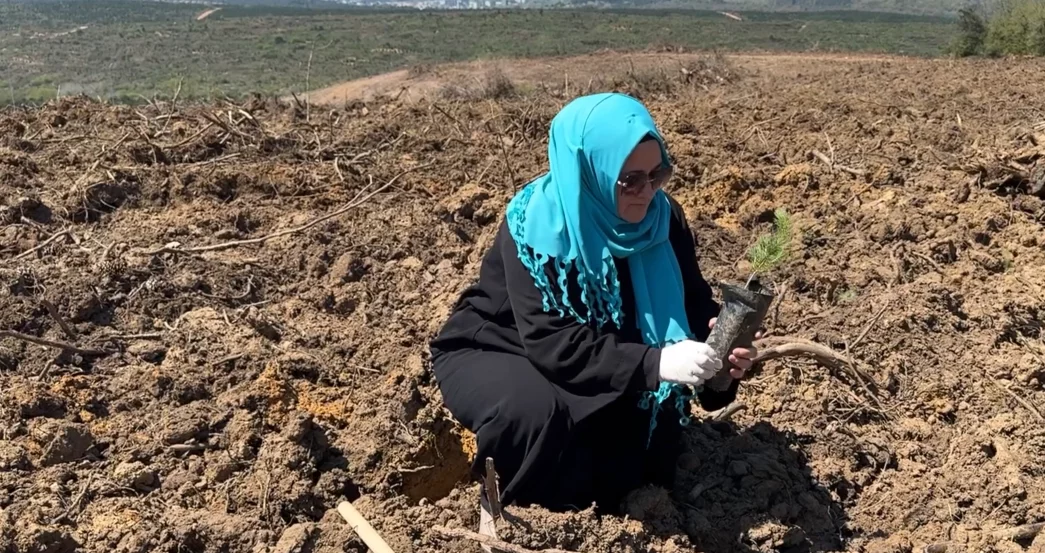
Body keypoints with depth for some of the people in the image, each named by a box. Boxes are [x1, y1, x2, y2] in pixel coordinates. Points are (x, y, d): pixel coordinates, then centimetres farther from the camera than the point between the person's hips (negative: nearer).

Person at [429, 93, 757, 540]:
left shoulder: (661, 218, -13)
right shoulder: (536, 225, -30)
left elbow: (693, 301, -7)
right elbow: (552, 344, -36)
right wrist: (654, 363, -46)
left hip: (593, 351, 6)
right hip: (492, 353, -5)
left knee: (659, 400, -19)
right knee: (534, 409, -36)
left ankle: (607, 495, 8)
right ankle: (503, 502, -4)